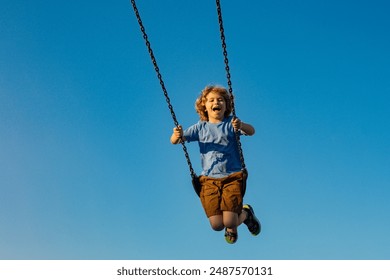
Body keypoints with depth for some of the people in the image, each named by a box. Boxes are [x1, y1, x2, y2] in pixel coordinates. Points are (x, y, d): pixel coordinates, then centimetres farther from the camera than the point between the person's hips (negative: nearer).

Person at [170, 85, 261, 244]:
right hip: (209, 179, 2)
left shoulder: (231, 123, 3)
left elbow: (251, 131, -15)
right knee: (216, 225, -7)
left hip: (232, 177, -2)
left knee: (229, 223, -12)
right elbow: (175, 141, 3)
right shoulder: (200, 128, 9)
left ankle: (246, 213, 24)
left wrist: (241, 126, -38)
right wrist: (177, 136, -21)